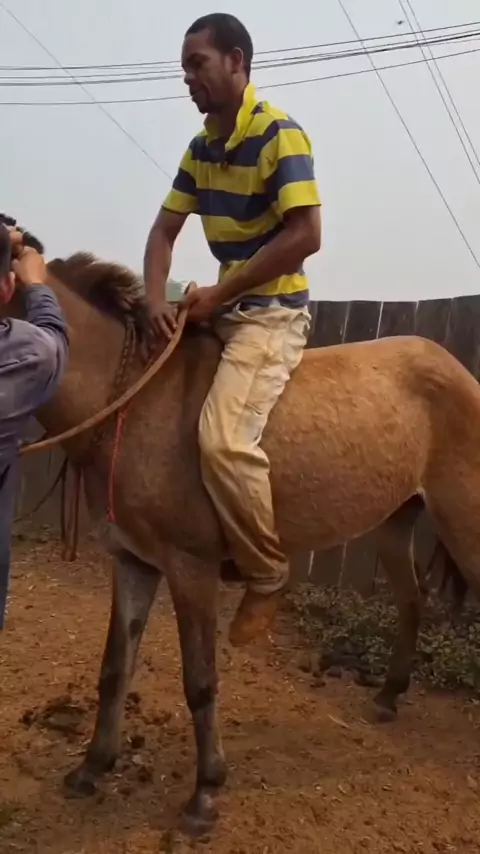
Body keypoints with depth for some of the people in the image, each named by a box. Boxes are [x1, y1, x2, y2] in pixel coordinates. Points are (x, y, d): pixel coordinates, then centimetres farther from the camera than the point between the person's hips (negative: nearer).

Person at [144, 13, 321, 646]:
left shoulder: (280, 135, -11)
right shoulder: (201, 148, 12)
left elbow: (305, 236, -22)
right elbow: (164, 231, 12)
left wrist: (217, 294, -19)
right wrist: (156, 299, -8)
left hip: (274, 313, -9)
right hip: (226, 308, 9)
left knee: (222, 438, -29)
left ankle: (267, 571, -5)